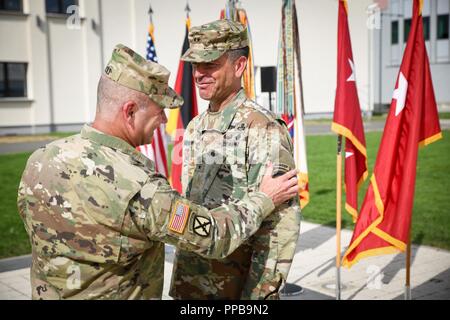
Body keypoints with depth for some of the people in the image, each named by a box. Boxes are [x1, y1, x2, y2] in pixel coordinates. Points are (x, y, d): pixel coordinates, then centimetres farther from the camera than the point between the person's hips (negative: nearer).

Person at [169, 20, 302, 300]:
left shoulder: (262, 129, -17)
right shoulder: (195, 128, 7)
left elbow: (281, 224, -19)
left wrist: (259, 293, -19)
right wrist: (179, 276, 15)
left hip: (235, 287, -7)